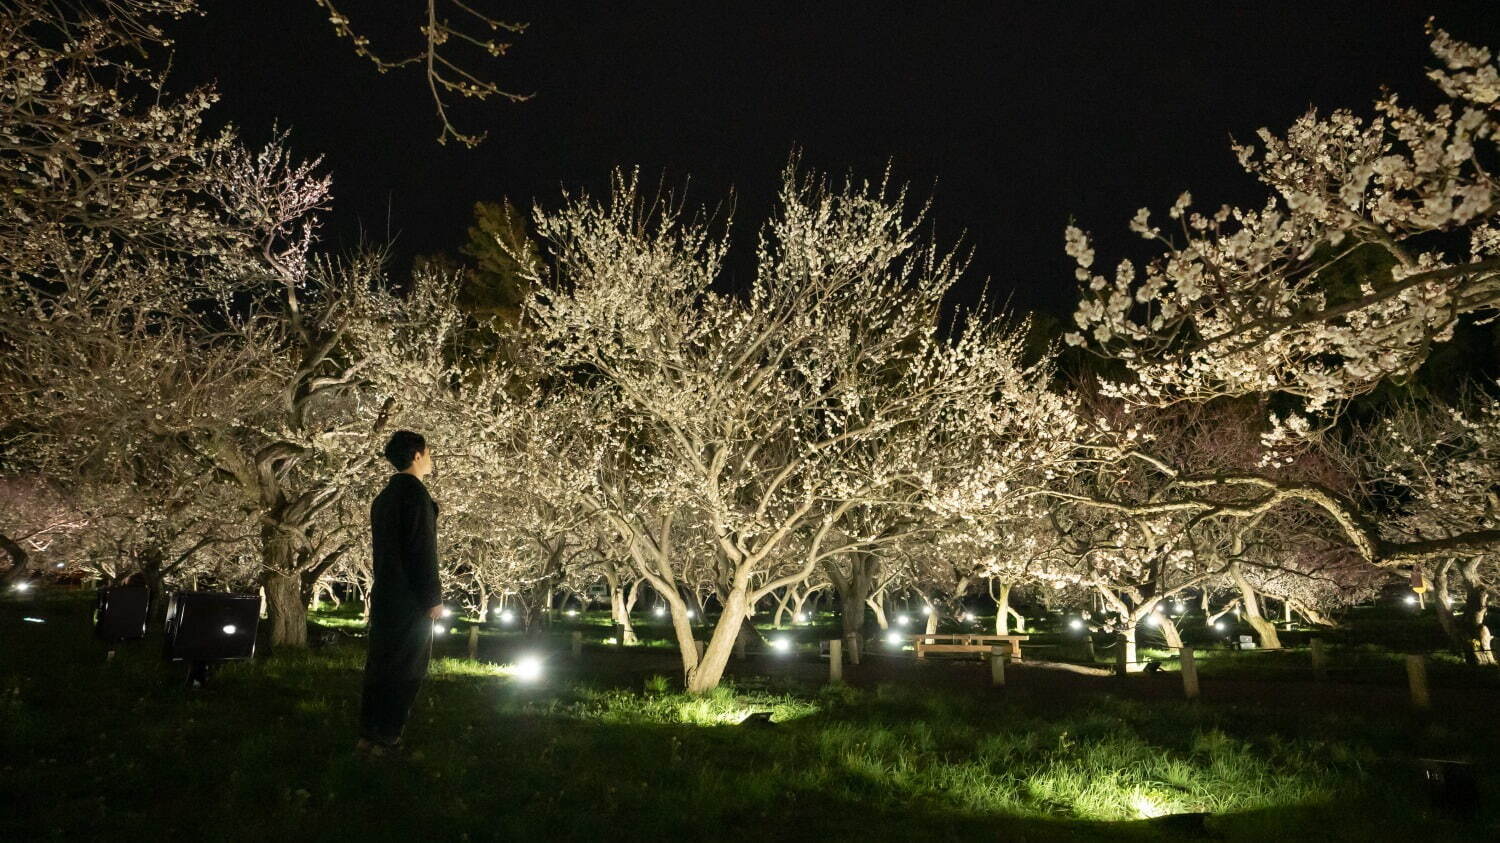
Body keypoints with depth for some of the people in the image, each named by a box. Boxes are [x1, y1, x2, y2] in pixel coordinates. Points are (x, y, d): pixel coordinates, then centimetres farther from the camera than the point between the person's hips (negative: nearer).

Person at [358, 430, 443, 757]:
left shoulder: (383, 497, 15)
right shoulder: (415, 494, -13)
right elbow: (423, 550, -18)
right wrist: (434, 598, -15)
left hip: (384, 596, 9)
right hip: (410, 600, -9)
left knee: (380, 664, 13)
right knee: (406, 668, -2)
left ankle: (368, 733, 18)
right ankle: (385, 737, 0)